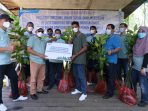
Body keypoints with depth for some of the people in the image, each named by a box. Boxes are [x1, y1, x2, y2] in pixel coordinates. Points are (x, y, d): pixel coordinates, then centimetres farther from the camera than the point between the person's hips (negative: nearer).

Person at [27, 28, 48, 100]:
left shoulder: (44, 40, 19)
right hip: (35, 61, -6)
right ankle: (32, 93, 7)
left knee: (41, 77, 12)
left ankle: (39, 89, 27)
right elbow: (29, 49, -11)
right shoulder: (32, 38, 0)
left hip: (42, 61, 6)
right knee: (34, 77, -2)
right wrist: (39, 54, -19)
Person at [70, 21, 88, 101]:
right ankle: (78, 89, 29)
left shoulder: (82, 36, -7)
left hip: (80, 59, -7)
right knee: (76, 75, 14)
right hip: (74, 60, 7)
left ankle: (84, 93, 4)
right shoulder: (73, 37, 15)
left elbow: (85, 48, -14)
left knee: (81, 76, -4)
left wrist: (75, 55, -16)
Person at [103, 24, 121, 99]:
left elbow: (118, 48, -18)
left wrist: (111, 51, -33)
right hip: (105, 60, 8)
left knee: (111, 77, -2)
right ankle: (109, 91, 27)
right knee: (107, 77, 15)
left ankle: (110, 93, 7)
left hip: (111, 61, -8)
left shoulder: (115, 37, -8)